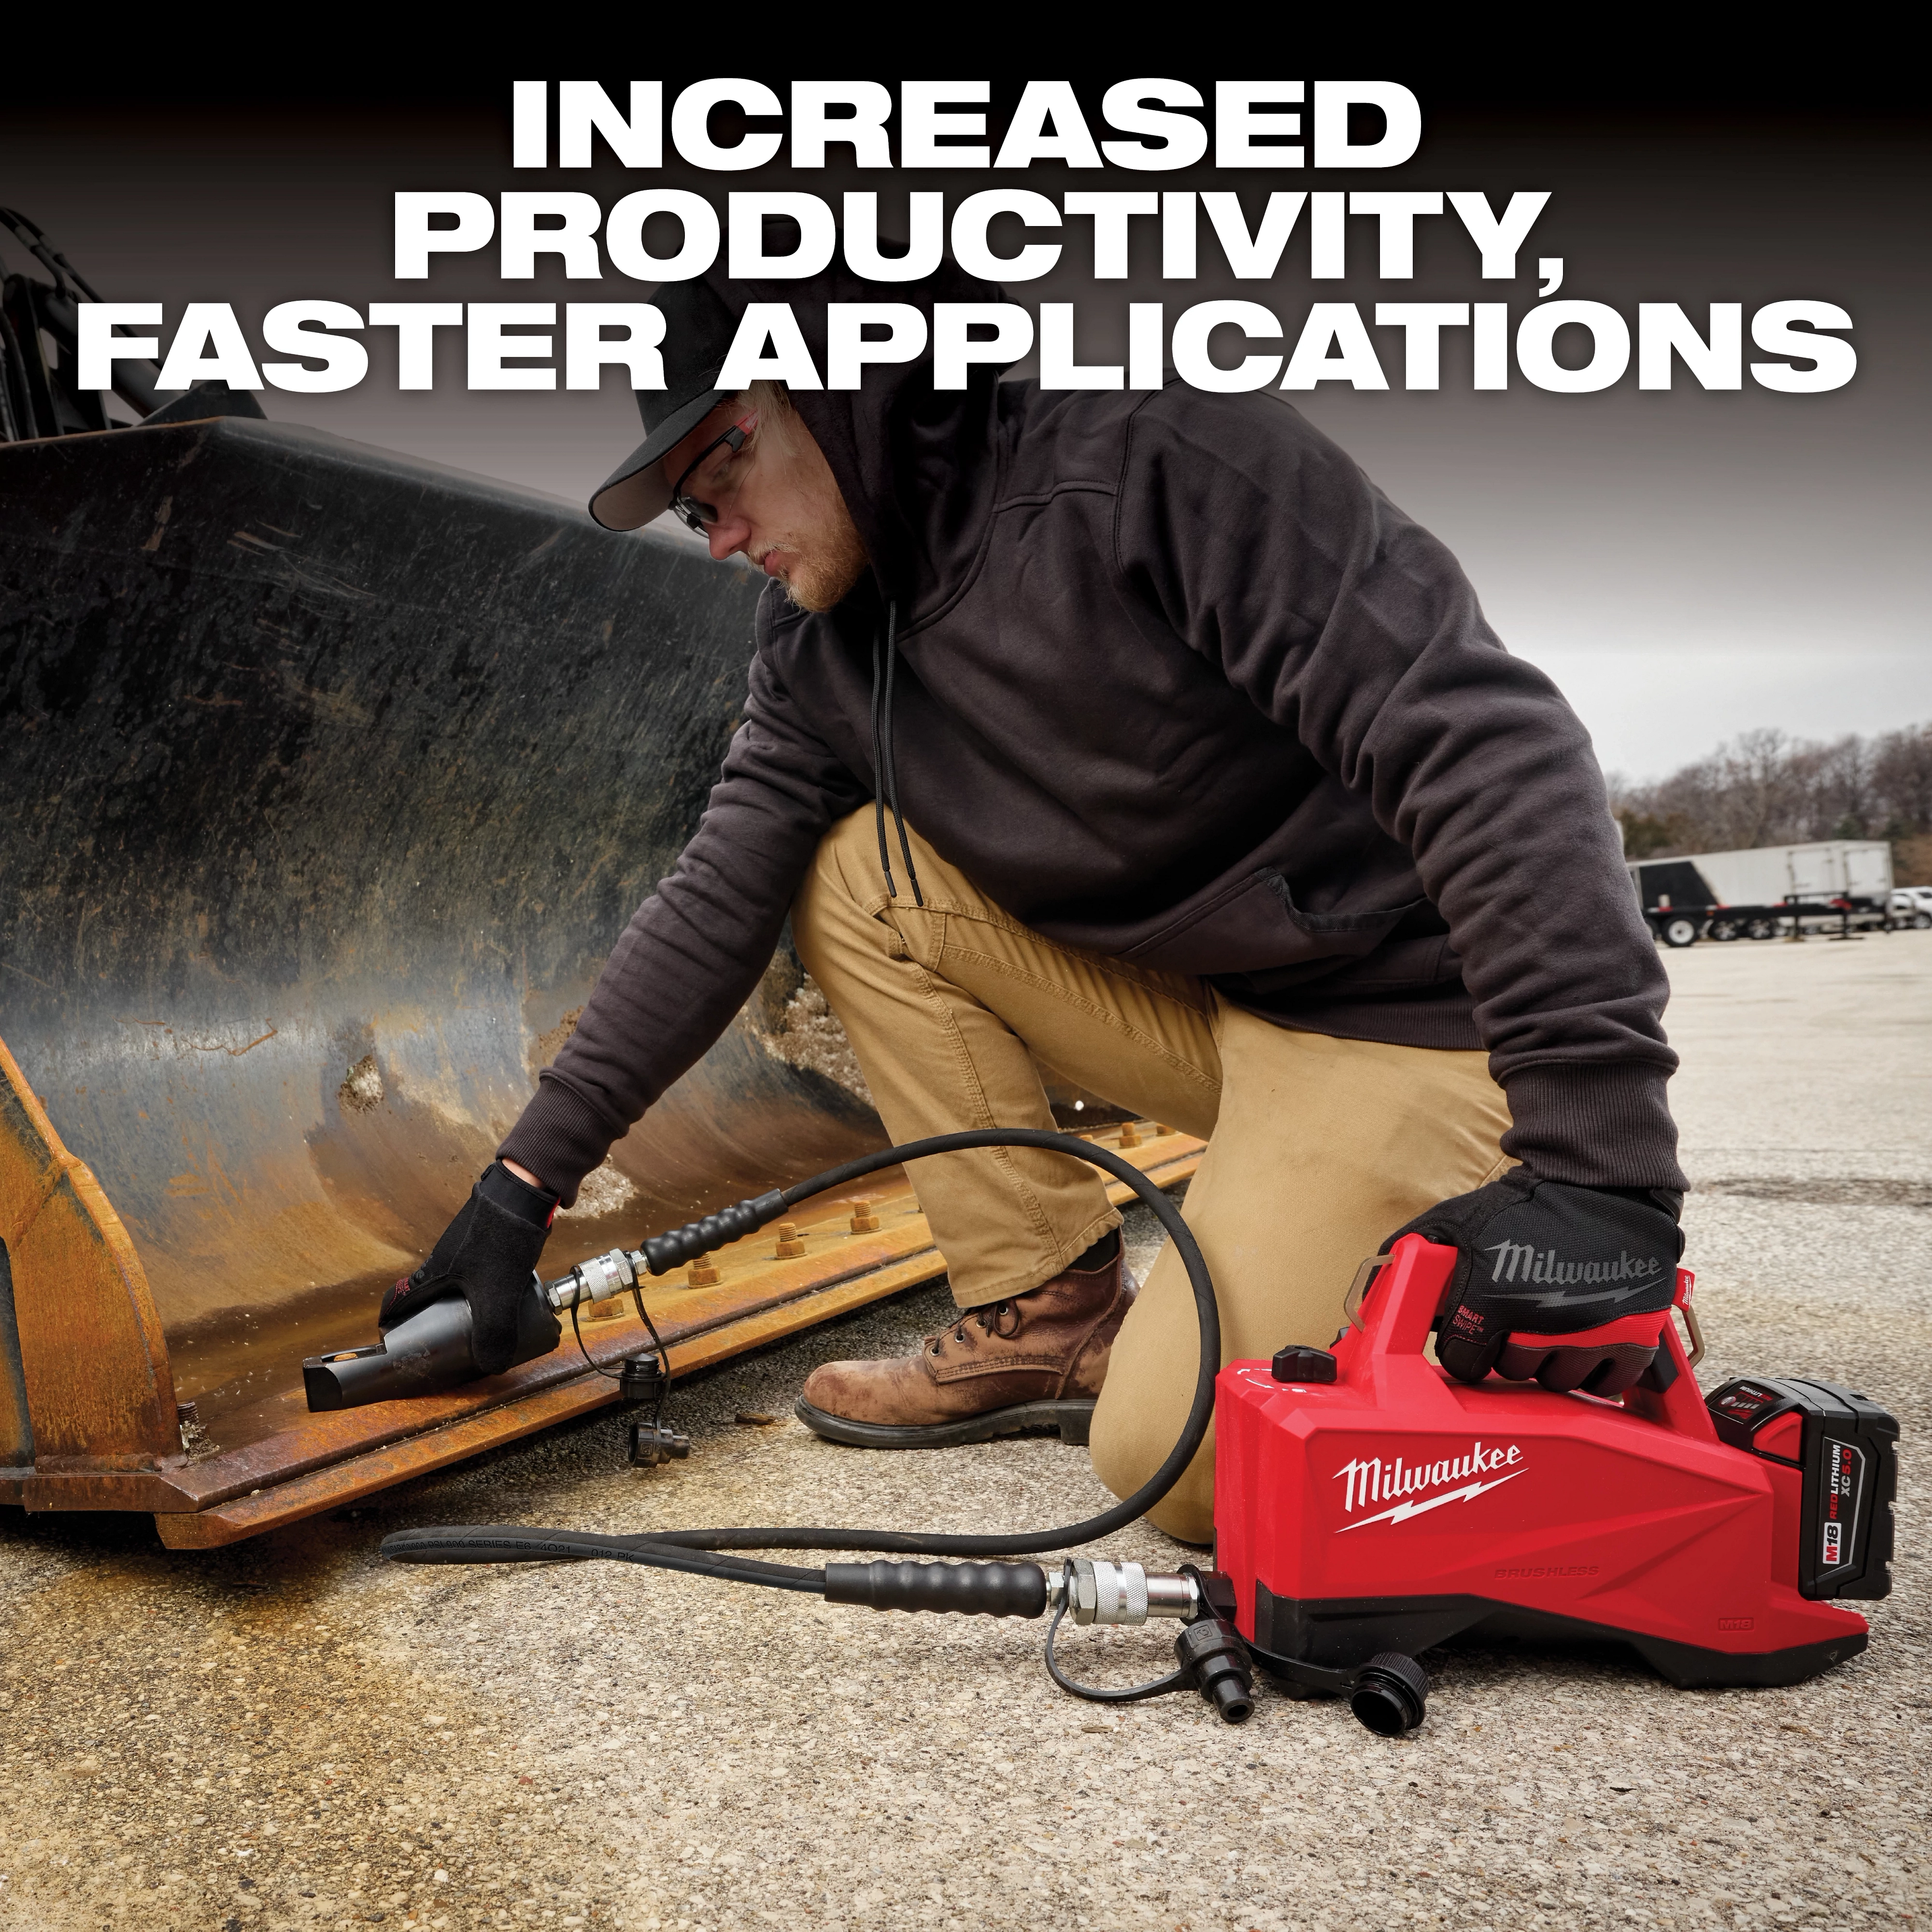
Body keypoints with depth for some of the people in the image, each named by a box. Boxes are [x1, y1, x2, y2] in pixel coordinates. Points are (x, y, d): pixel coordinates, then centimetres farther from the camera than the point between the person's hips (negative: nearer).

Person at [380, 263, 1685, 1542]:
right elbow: (716, 907, 5)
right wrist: (529, 1177, 2)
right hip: (1194, 1002, 7)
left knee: (1179, 1462, -21)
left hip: (1417, 1020, -7)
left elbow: (1489, 750, -27)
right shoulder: (822, 646, 3)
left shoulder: (1158, 459, -20)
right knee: (854, 872, -4)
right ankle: (1051, 1317, 2)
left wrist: (1598, 1155, -33)